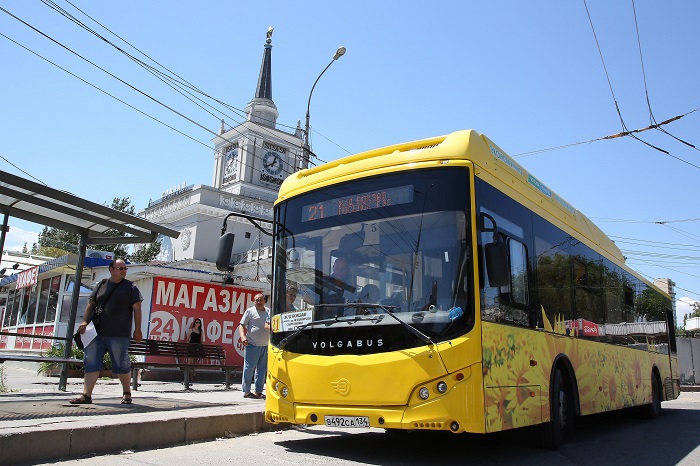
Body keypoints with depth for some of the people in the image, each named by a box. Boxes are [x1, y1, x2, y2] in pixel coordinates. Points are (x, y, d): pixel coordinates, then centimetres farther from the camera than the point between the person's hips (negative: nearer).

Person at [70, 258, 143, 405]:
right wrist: (85, 321, 2)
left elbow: (137, 308, -1)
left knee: (121, 365, 3)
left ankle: (127, 393, 19)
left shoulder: (130, 287, 2)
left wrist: (137, 330, -5)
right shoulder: (101, 286, 13)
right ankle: (86, 395, 5)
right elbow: (91, 304, 16)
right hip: (97, 333, 4)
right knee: (91, 363, 1)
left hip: (119, 335, -4)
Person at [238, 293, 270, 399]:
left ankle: (258, 391, 17)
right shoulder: (250, 311, 1)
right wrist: (243, 337, -19)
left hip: (265, 346, 5)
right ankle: (246, 391, 6)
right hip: (252, 345, -5)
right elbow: (242, 325, -2)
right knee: (249, 368, -3)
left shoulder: (269, 312, 13)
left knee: (262, 369, 9)